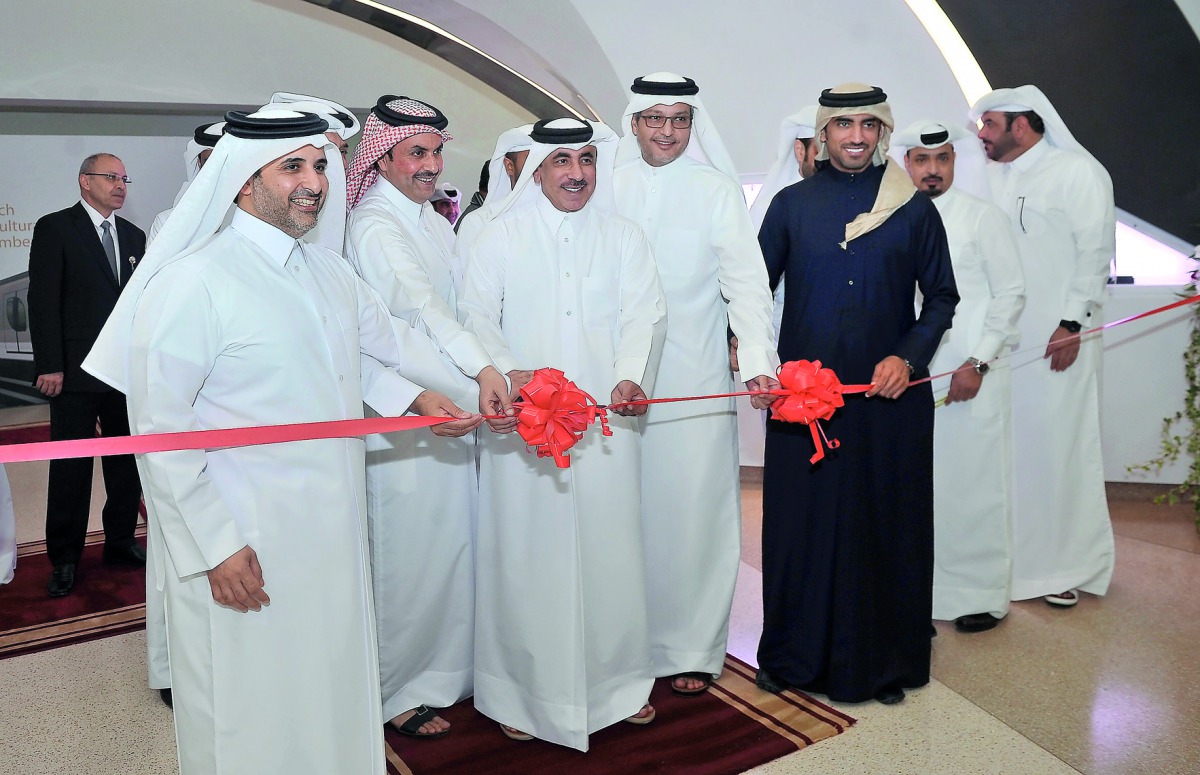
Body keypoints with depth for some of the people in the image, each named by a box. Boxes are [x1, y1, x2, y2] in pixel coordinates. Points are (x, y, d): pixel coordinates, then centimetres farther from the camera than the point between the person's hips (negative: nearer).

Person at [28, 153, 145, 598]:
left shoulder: (134, 236, 13)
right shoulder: (54, 229, -2)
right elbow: (43, 301, -8)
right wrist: (49, 366, -13)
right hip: (76, 370, -5)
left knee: (127, 460, 11)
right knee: (71, 466, 3)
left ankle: (121, 542, 26)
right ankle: (65, 559, 16)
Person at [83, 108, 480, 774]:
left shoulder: (330, 270, 8)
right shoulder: (191, 281, -15)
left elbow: (359, 359, 24)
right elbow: (160, 430, -15)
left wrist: (417, 399, 8)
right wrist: (216, 545, -16)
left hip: (336, 533, 7)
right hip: (241, 547, -6)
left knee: (334, 685, 20)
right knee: (255, 705, 9)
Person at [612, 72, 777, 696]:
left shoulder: (718, 191, 2)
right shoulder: (608, 187, 8)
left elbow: (746, 279, -8)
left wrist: (758, 358, -23)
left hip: (694, 380, -1)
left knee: (693, 505, 2)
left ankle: (691, 648, 17)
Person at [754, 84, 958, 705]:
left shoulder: (913, 208, 6)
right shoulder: (792, 203, 7)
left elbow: (941, 296, 8)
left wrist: (909, 357, -7)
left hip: (890, 395, 0)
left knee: (888, 524, 6)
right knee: (801, 521, 5)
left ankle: (886, 659, 24)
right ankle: (794, 654, 23)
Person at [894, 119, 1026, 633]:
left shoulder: (982, 217, 0)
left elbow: (1011, 294, -2)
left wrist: (977, 363, -10)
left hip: (973, 374, -3)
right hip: (914, 373, 4)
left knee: (975, 482, 0)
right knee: (923, 482, 6)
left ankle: (983, 594, 15)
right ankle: (931, 588, 19)